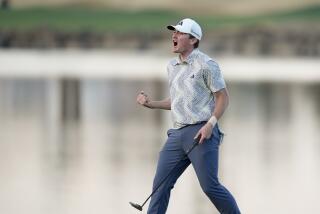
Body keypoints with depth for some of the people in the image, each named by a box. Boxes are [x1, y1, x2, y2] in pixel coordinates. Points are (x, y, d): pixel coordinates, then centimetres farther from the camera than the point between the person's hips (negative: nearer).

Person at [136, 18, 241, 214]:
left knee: (210, 186, -11)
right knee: (161, 183, 3)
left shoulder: (206, 64, -5)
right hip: (177, 133, 7)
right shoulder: (172, 67, 18)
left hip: (201, 133, -7)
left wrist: (210, 124, -18)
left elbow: (223, 97, -6)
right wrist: (151, 104, 14)